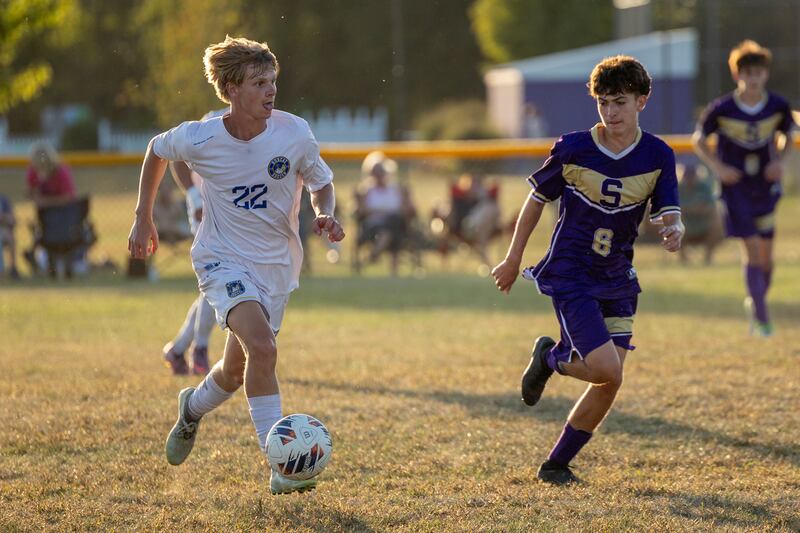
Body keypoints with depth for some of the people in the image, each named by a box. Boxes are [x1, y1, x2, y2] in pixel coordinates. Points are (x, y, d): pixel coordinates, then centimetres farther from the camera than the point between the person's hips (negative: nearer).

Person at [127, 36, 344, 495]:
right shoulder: (199, 139, -15)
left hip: (278, 265, 3)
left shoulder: (294, 133, -13)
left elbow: (322, 182, 4)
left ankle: (194, 407, 49)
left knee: (237, 372, 13)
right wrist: (143, 218, 12)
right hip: (224, 259, -3)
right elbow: (157, 151, 7)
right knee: (261, 348, -27)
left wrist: (326, 215, -17)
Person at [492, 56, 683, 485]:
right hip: (569, 276, -4)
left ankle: (556, 464, 16)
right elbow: (537, 198, 3)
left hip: (617, 280, 4)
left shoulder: (658, 157, -4)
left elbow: (669, 214, -4)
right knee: (607, 370, -19)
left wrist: (674, 232, -29)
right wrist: (513, 260, 9)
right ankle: (551, 358, 13)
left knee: (609, 383, 0)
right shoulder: (572, 150, -10)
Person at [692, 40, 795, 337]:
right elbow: (699, 138, 1)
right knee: (752, 249, -11)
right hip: (735, 187, -3)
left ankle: (755, 301, 34)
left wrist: (779, 161, -5)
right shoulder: (722, 109, -12)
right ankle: (761, 318, -5)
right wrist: (717, 167, -13)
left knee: (766, 254, 8)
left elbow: (786, 135, 14)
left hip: (765, 187, 3)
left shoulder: (778, 107, -5)